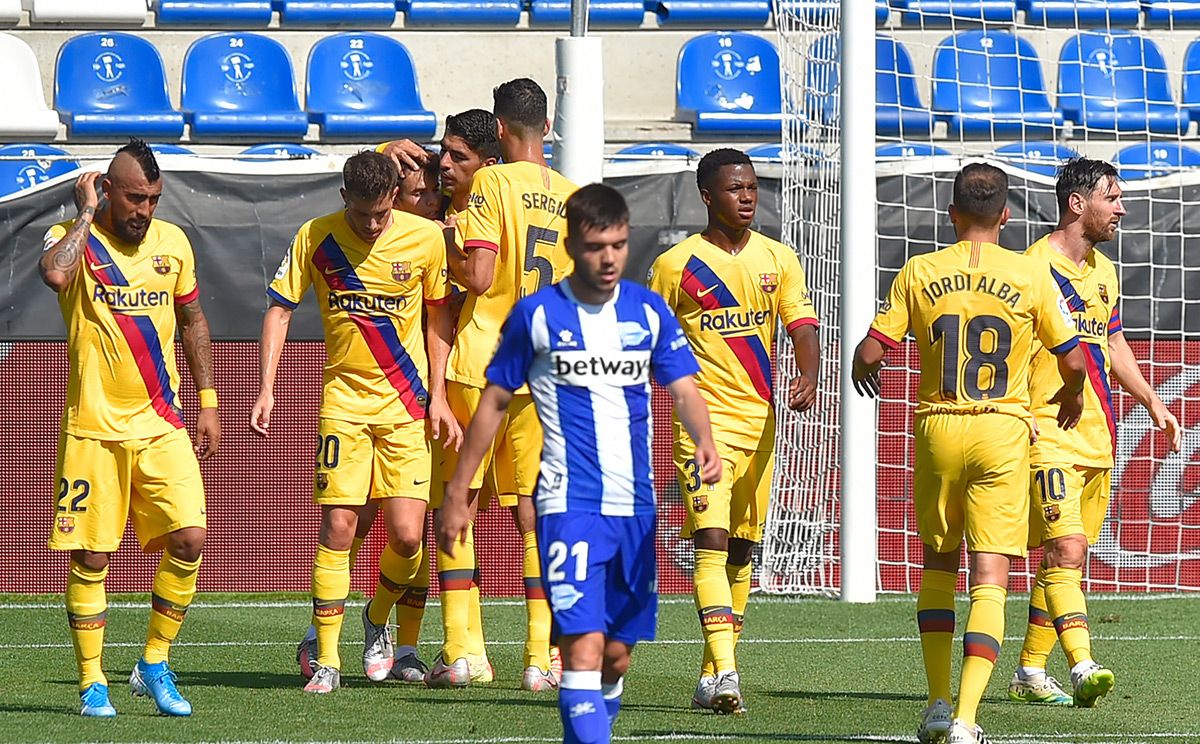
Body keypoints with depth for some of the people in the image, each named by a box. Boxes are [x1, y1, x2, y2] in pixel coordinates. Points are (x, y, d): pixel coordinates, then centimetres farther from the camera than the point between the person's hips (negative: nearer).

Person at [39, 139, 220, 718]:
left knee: (189, 538, -9)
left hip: (161, 425, 3)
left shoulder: (172, 242, 8)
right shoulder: (75, 240, -5)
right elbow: (54, 273, -30)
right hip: (93, 426, -3)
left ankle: (154, 665, 7)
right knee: (90, 556, 0)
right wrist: (86, 214, -18)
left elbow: (193, 320, 19)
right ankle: (91, 684, 11)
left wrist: (207, 402, 16)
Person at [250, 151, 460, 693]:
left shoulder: (425, 237, -4)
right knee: (337, 527, -7)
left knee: (407, 536, -9)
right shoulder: (316, 238, -5)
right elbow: (279, 309, 2)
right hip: (344, 400, 0)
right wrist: (266, 388, -7)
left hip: (406, 404, 0)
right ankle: (327, 661, 1)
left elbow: (438, 316, 8)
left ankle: (378, 618, 22)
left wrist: (437, 397, 3)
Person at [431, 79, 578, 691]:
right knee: (533, 513, 7)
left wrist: (444, 255, 3)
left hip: (482, 364, -4)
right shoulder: (572, 196, 7)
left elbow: (479, 276, -16)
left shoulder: (492, 182, -9)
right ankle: (541, 657, 1)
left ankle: (457, 654, 0)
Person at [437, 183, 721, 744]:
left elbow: (683, 387, 3)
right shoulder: (537, 314, 0)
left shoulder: (650, 311, 8)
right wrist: (456, 493, 7)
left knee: (618, 655, 9)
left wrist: (704, 442, -20)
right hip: (569, 504, -4)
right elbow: (494, 402, 7)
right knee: (583, 647, -18)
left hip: (635, 507, 4)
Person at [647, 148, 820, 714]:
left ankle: (711, 676, 21)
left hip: (759, 420, 4)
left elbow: (802, 328, 0)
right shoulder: (676, 265, -2)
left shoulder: (779, 259, 8)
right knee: (711, 542, -17)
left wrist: (809, 376, -20)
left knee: (740, 550, 11)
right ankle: (724, 672, -27)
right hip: (704, 418, -4)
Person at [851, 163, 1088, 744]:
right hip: (1003, 433, -1)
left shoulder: (919, 273, -1)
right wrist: (1072, 395, 26)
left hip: (938, 429, 1)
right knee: (989, 580, -2)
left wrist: (862, 370, 22)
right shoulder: (1030, 276, -2)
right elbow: (1072, 360, 3)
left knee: (938, 563, 19)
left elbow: (870, 353, -2)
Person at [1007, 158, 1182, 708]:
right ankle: (1082, 668, -28)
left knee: (1065, 556, 10)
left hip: (1097, 437, 8)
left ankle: (1030, 672, 18)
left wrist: (1151, 402, 21)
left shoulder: (1104, 271, 16)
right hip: (1048, 436, -8)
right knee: (1066, 549, -18)